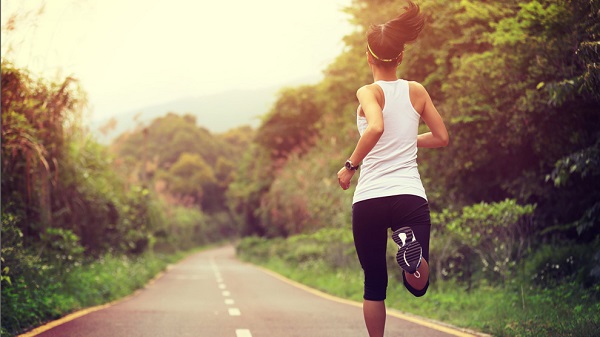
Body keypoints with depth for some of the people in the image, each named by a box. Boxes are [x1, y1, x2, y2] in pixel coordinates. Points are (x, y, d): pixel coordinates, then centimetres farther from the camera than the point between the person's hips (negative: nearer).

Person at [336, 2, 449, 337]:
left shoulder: (369, 93, -3)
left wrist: (350, 165, -11)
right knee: (418, 286, 5)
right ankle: (412, 248, -28)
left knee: (375, 284, 14)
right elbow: (441, 137, 15)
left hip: (369, 199, -1)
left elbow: (375, 128, -23)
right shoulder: (417, 91, 8)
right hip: (410, 196, 2)